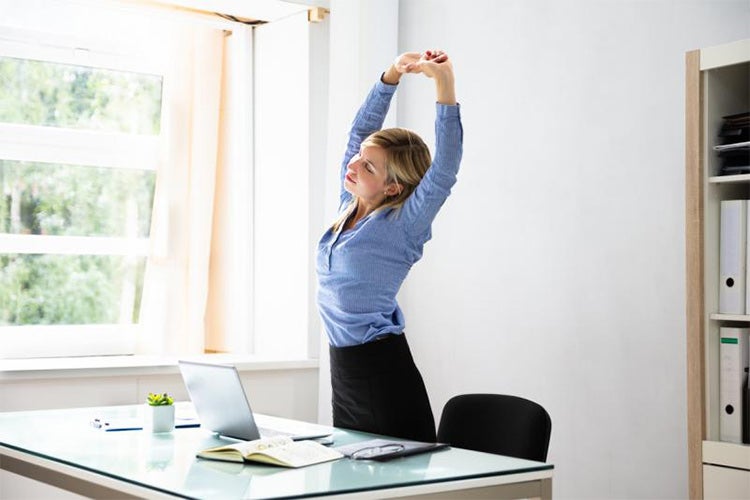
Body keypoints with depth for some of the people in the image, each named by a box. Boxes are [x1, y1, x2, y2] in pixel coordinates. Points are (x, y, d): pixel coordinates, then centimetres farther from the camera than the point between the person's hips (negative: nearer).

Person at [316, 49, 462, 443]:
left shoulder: (402, 226, -10)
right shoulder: (349, 207, 8)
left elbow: (445, 166, -23)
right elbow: (360, 130, 12)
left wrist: (444, 83, -28)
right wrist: (393, 74, 4)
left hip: (384, 373, -7)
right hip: (343, 370, 7)